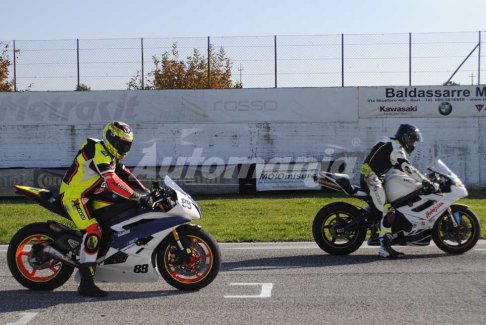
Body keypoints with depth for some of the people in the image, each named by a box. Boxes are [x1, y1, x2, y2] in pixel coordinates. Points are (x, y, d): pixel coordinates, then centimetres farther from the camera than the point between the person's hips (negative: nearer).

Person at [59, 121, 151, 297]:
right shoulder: (100, 153, -20)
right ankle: (86, 284, -24)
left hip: (88, 195, 10)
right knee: (93, 232, -23)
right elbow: (112, 181, -32)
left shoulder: (111, 155, 12)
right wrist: (136, 197, -36)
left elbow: (126, 175, 12)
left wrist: (145, 192, -1)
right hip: (75, 196, -10)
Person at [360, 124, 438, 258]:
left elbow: (402, 167, 27)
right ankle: (384, 247, -23)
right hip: (372, 178, -11)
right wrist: (427, 182, -25)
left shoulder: (392, 144, 19)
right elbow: (407, 168, -24)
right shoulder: (396, 148, -13)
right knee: (388, 211, -19)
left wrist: (424, 178, 26)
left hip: (374, 177, 11)